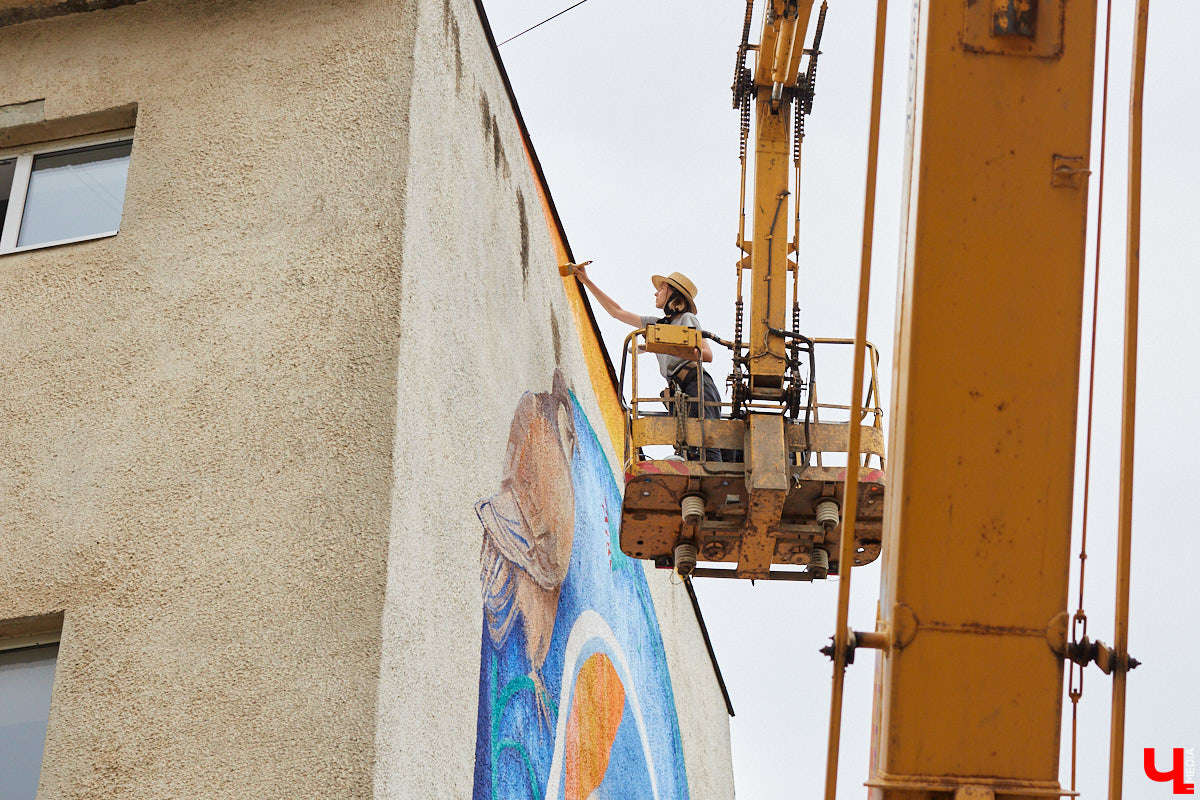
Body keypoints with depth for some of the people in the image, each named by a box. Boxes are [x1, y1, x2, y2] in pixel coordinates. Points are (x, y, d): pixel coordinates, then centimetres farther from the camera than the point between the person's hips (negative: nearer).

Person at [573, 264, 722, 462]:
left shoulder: (687, 318, 8)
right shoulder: (657, 323, 29)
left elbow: (707, 355, -4)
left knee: (705, 449, -24)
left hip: (698, 386, -7)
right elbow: (617, 312, 35)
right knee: (692, 455, -10)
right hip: (682, 393, 7)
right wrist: (588, 282, 36)